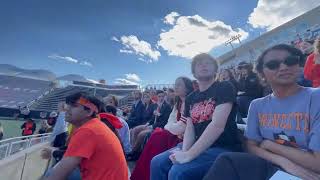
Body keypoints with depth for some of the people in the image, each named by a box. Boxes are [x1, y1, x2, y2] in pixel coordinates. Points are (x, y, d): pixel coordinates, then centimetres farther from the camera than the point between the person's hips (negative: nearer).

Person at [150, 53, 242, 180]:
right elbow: (189, 129, 5)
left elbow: (217, 125, -20)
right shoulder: (191, 98, 12)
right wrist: (184, 150, -15)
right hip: (198, 145, 6)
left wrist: (189, 154, -23)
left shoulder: (224, 88, -7)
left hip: (223, 148, -5)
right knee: (157, 162, -5)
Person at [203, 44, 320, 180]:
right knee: (227, 162, -26)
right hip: (272, 167, 4)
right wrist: (284, 161, -14)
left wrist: (269, 145, -7)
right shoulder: (257, 105, 4)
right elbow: (252, 147, 2)